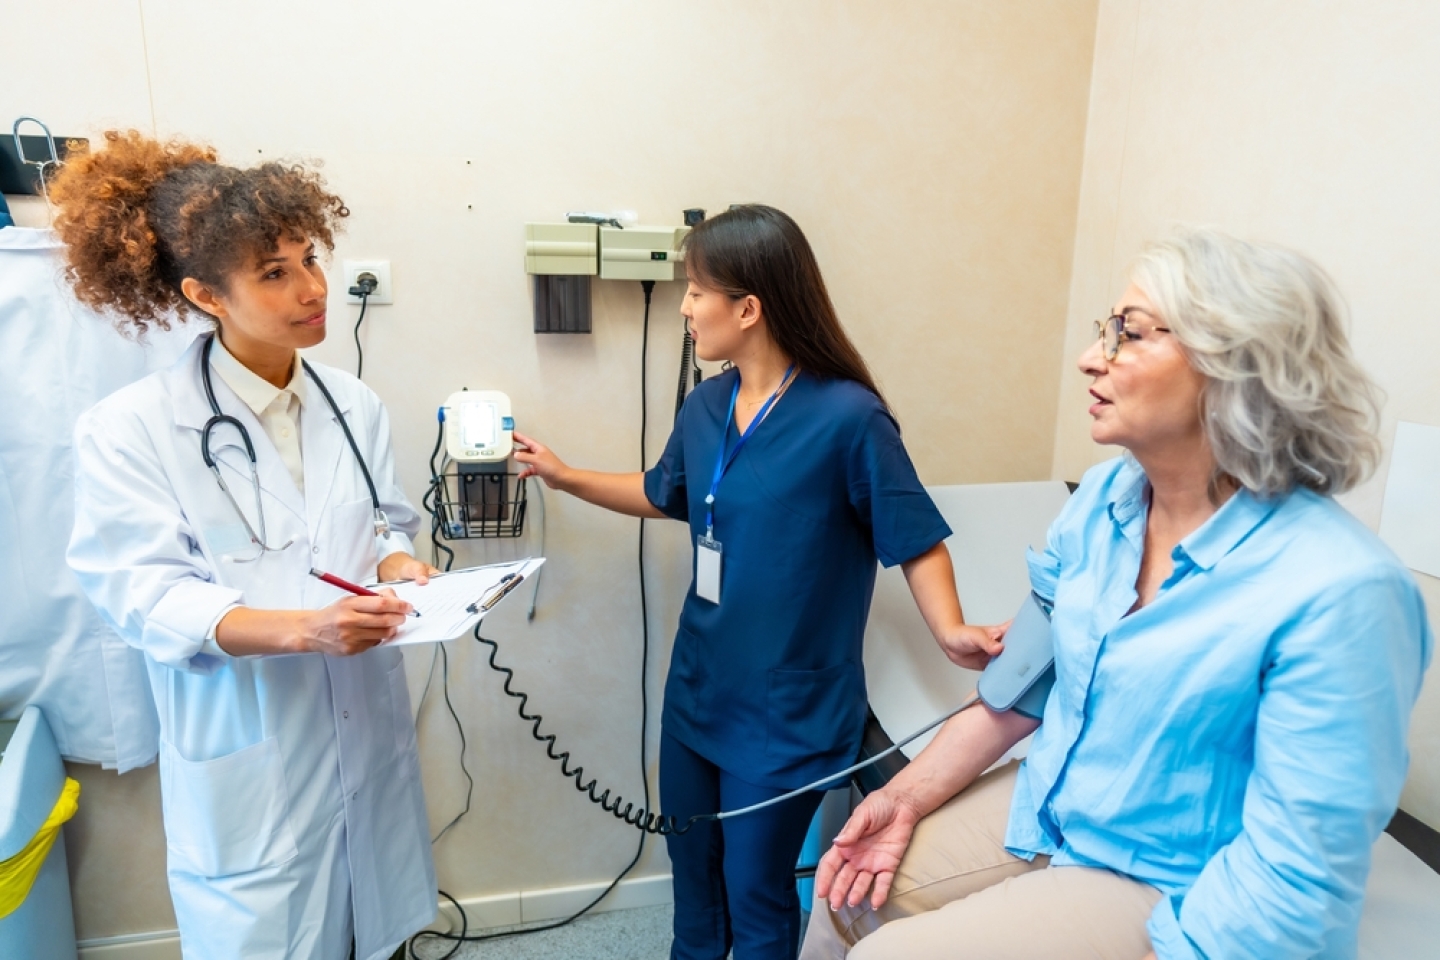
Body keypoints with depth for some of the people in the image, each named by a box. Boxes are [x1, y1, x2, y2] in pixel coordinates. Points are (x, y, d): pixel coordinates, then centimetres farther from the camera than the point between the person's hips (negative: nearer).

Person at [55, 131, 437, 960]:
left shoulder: (353, 405, -1)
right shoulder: (131, 428, -14)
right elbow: (145, 596, -15)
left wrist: (398, 566, -13)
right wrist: (300, 629, -28)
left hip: (367, 729, 4)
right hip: (248, 753, -4)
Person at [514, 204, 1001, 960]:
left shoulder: (847, 417, -21)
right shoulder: (706, 406, -1)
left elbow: (916, 539, -14)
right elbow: (663, 496, 17)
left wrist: (949, 630, -29)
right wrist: (565, 476, 16)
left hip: (788, 711, -6)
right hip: (697, 688, 7)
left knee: (755, 888, 14)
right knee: (691, 859, 26)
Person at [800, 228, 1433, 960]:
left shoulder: (1337, 594, -27)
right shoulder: (1103, 497, -5)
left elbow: (1296, 876, -24)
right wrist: (911, 796, -2)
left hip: (1168, 892, -6)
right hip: (1042, 810, 6)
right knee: (848, 900, 2)